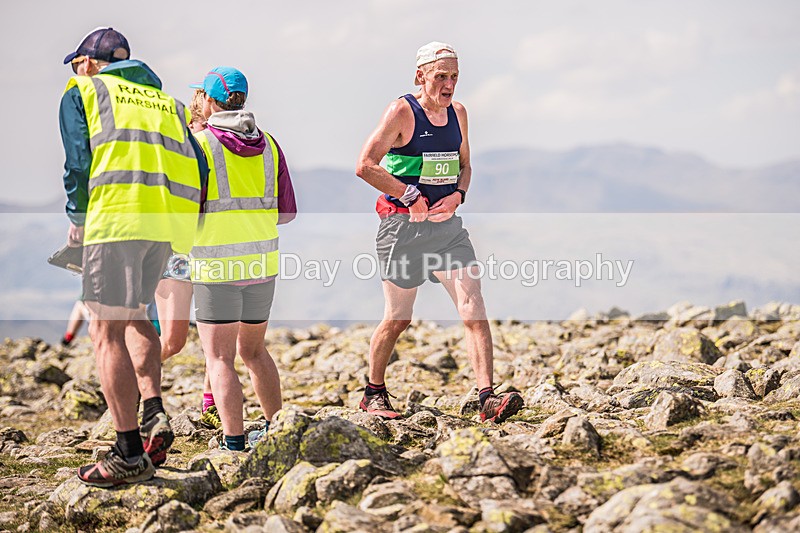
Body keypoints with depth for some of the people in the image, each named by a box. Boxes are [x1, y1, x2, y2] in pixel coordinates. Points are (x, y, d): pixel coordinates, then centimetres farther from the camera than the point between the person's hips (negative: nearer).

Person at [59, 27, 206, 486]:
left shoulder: (82, 91, 16)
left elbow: (78, 160, 3)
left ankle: (130, 453, -9)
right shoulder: (165, 99, 29)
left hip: (119, 213, -6)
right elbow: (198, 167, 17)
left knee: (108, 332, -3)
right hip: (175, 218, 6)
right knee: (134, 314, 24)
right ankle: (154, 415, 6)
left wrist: (77, 222, 15)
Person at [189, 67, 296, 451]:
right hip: (263, 262, 6)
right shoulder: (268, 145, 8)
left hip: (217, 265, -5)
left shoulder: (200, 143, -7)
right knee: (253, 349, 20)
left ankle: (234, 441, -9)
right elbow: (287, 211, 10)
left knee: (219, 358, -2)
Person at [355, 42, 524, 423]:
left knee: (474, 307, -9)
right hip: (404, 224, -5)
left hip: (448, 224, 5)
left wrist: (458, 195, 1)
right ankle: (374, 394, 25)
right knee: (398, 318, 5)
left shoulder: (457, 113, 11)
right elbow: (365, 166, -15)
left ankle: (488, 399, -13)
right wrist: (411, 197, -16)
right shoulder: (402, 112, -9)